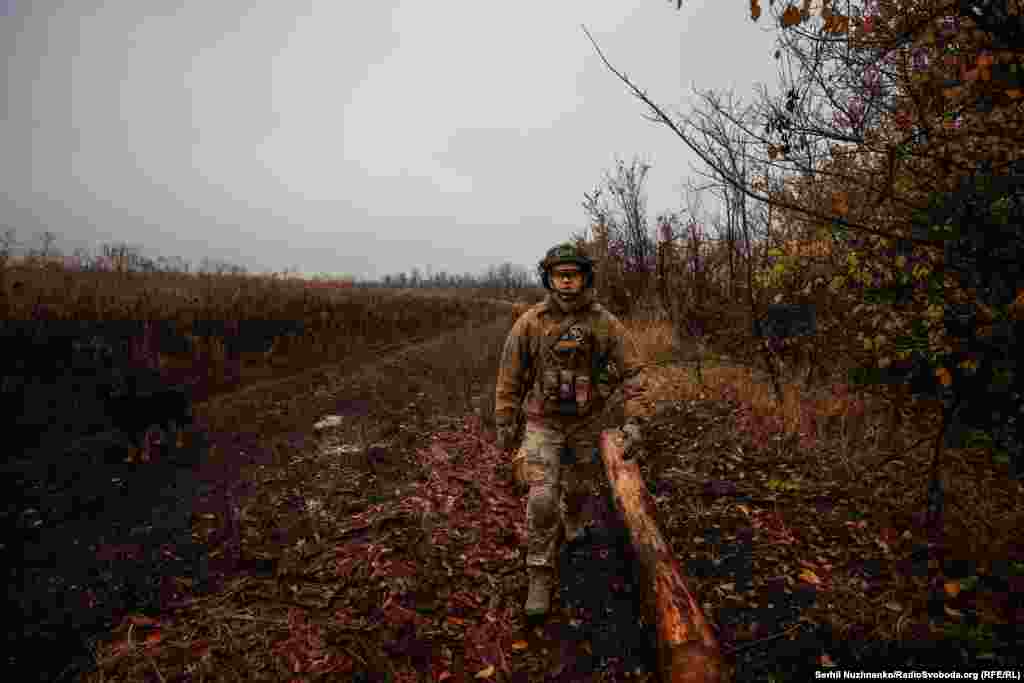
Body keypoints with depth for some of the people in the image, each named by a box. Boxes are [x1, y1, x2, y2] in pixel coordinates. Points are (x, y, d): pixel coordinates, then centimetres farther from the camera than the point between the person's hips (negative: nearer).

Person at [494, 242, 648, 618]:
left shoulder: (605, 323, -14)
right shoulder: (530, 322, -16)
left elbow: (632, 370, -10)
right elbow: (510, 374, -6)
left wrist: (633, 421, -18)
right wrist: (505, 422, -1)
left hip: (586, 421, 2)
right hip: (543, 422, -2)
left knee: (578, 484, 22)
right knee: (542, 499, -8)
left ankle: (572, 522, 56)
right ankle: (541, 576, 8)